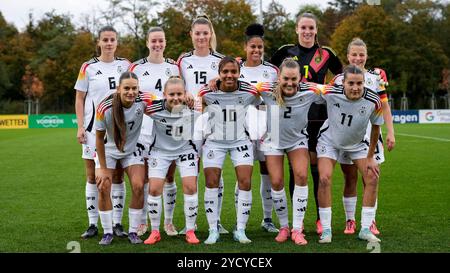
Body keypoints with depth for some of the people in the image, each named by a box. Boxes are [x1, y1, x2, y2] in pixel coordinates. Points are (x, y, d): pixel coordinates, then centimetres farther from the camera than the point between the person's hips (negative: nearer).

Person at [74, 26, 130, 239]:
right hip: (94, 127, -1)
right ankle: (93, 224, 9)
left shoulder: (125, 65, 7)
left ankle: (117, 223, 10)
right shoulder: (88, 67, 1)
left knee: (118, 176, 3)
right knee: (93, 177, 2)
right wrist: (80, 126, -5)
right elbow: (80, 98, 3)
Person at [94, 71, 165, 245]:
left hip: (132, 149, 1)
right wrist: (102, 168, -13)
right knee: (103, 187, -11)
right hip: (108, 150, -1)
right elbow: (99, 138, -17)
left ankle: (133, 232, 5)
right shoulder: (105, 108, -29)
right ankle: (108, 233, 6)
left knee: (138, 187, -11)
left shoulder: (143, 101, -26)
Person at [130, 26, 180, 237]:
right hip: (144, 129, -1)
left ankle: (169, 222, 14)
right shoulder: (137, 67, 3)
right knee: (143, 176, 2)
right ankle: (142, 222, 13)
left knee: (169, 176, 4)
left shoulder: (174, 67, 8)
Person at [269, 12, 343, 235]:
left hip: (318, 116, 0)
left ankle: (321, 219, 10)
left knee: (317, 166, 0)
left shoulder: (325, 54, 5)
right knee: (295, 167, 2)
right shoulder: (286, 51, 6)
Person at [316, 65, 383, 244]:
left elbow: (376, 127, -8)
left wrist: (370, 157, -4)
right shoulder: (330, 93, -31)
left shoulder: (373, 101, -25)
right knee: (324, 178, -18)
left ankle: (365, 229, 5)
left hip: (357, 143, 2)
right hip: (329, 140, -2)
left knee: (372, 178, -8)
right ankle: (326, 230, -4)